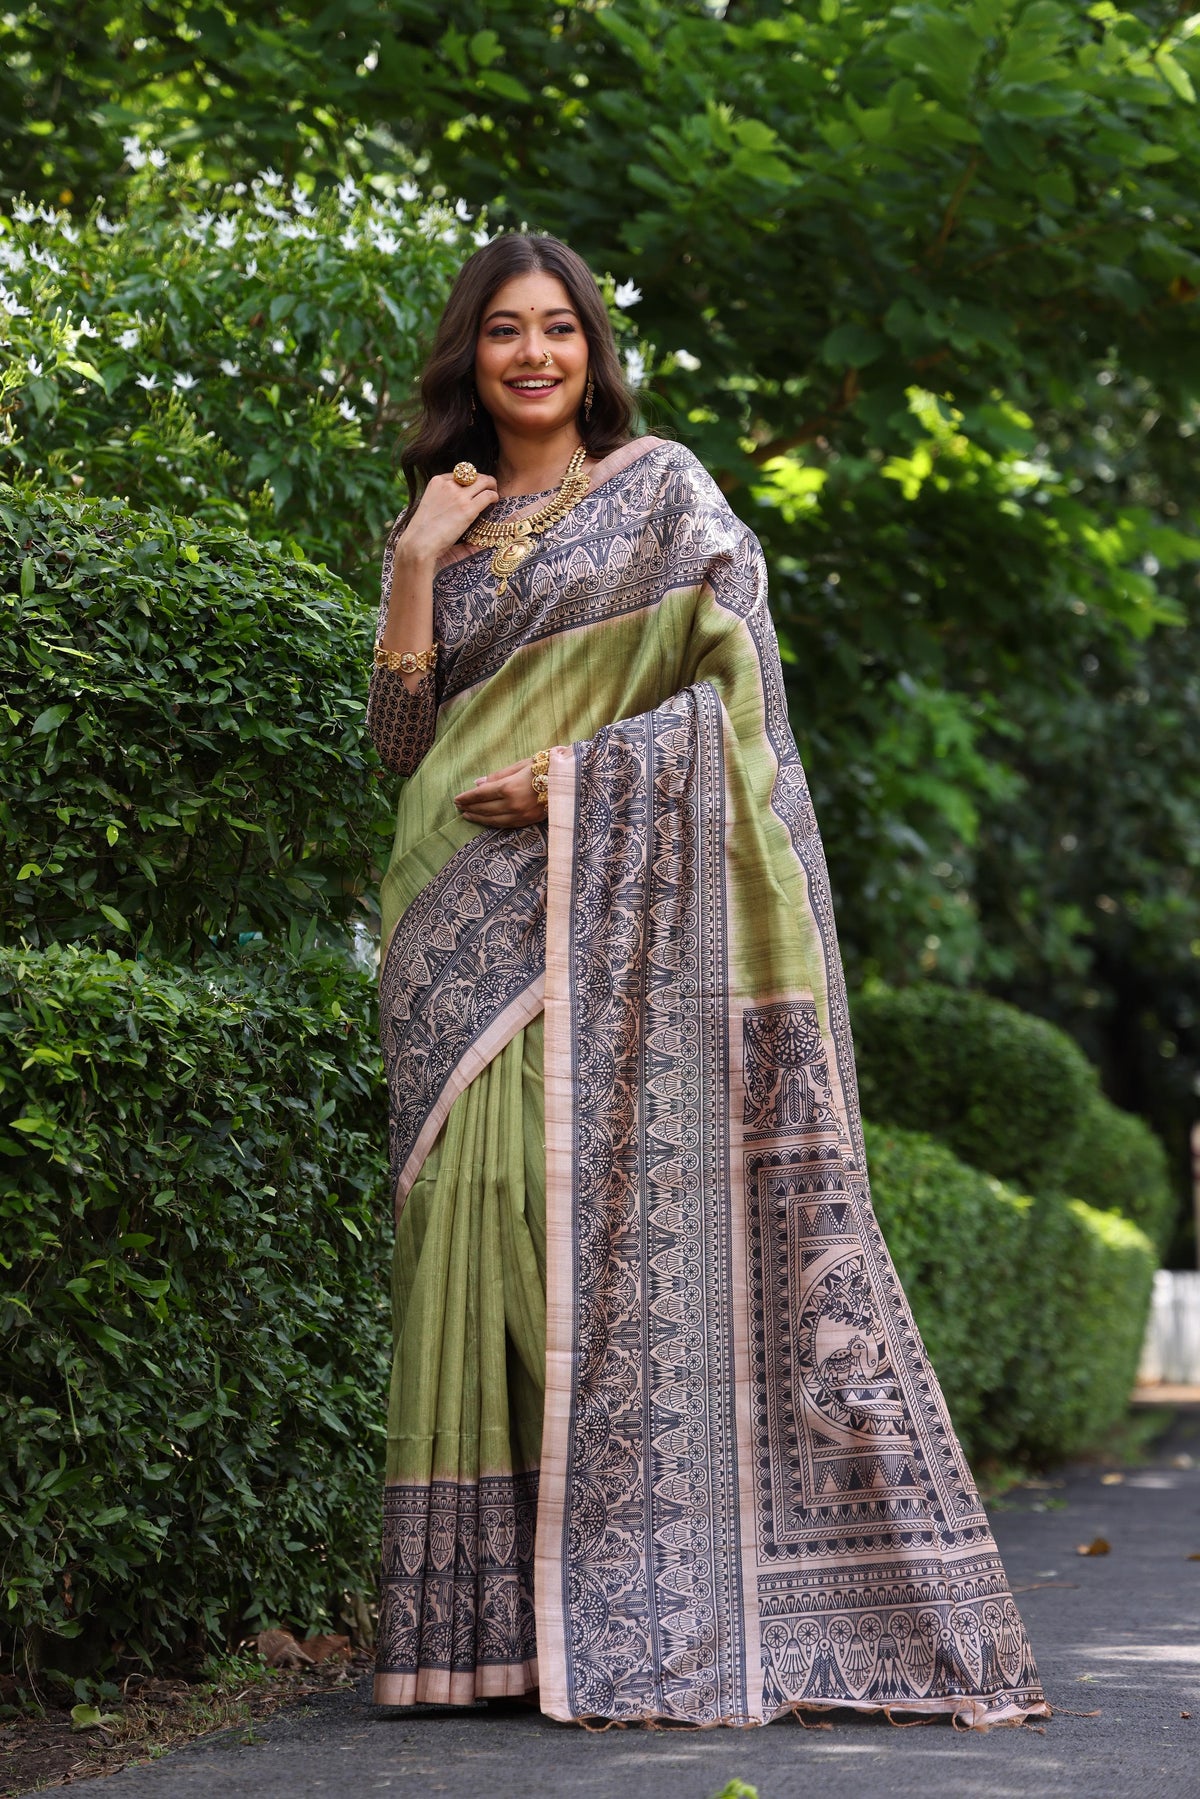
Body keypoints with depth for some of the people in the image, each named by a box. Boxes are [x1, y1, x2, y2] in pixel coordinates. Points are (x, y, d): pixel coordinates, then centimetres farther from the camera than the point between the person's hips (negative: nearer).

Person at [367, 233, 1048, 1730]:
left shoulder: (663, 489, 8)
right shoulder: (433, 529, 19)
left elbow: (734, 689, -2)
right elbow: (403, 740, 11)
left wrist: (570, 773, -12)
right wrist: (418, 565, 2)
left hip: (623, 910, -4)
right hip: (475, 936, 4)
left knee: (630, 1221, -11)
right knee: (487, 1213, -4)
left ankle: (656, 1614, -9)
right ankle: (496, 1621, -3)